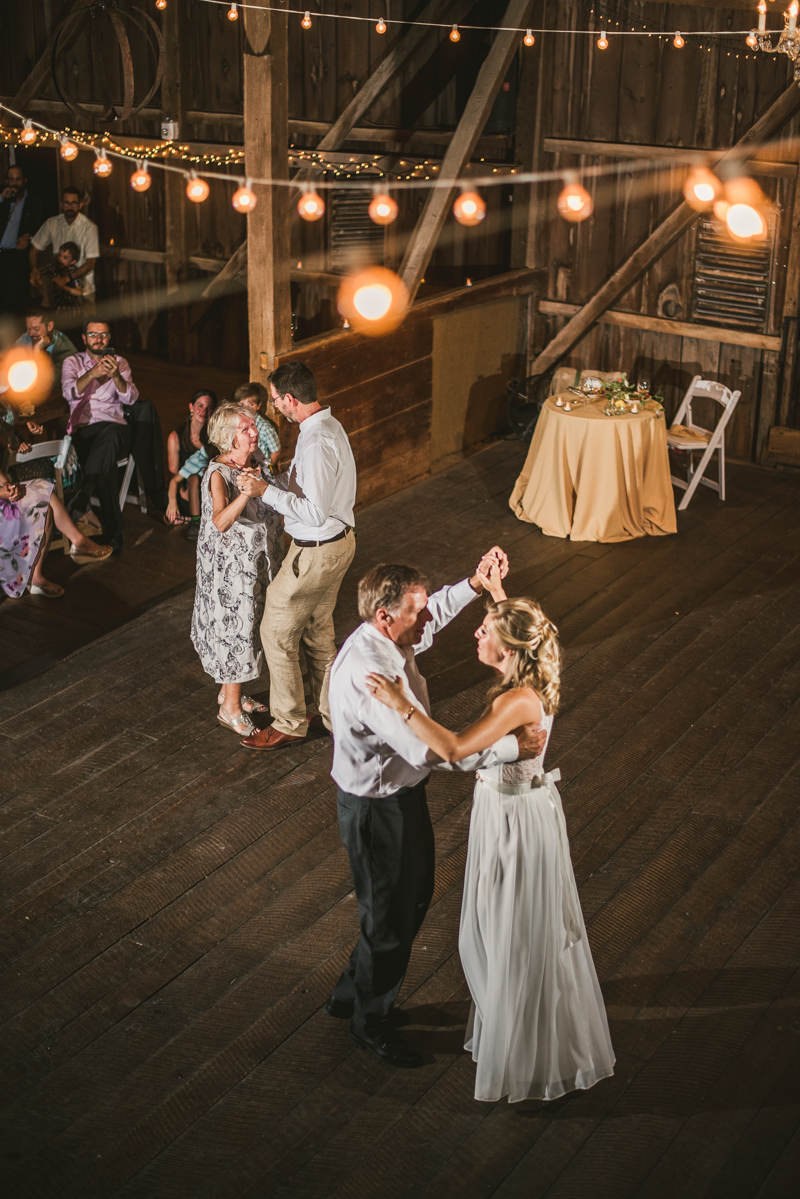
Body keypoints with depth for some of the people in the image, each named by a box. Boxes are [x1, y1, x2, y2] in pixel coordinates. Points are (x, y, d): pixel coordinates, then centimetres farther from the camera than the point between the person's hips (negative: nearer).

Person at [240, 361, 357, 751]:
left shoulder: (316, 443, -28)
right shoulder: (329, 425, 5)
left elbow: (314, 513, -30)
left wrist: (267, 491, -24)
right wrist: (272, 481, 11)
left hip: (316, 552, -10)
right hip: (338, 541, 10)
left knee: (277, 632, 4)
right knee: (318, 632, 21)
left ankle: (289, 723, 16)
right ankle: (330, 713, 34)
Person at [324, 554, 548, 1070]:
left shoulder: (385, 640, -5)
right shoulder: (367, 673, -35)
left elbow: (433, 618, 20)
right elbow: (429, 749, -41)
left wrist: (476, 584, 7)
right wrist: (514, 746, -36)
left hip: (404, 793, 10)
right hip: (379, 810, -10)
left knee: (415, 896, 26)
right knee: (390, 920, 11)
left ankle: (353, 995, 47)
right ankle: (372, 1022, 37)